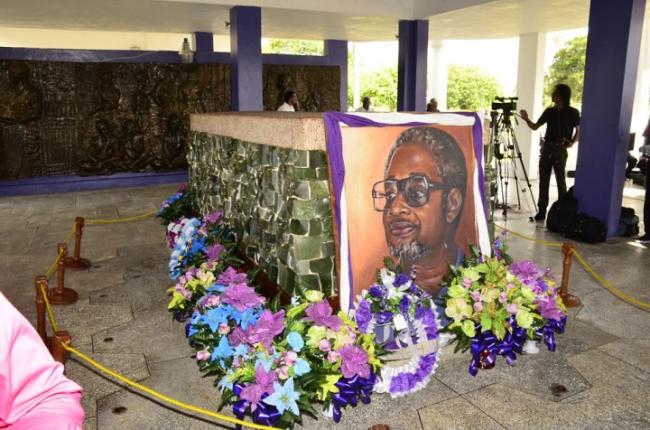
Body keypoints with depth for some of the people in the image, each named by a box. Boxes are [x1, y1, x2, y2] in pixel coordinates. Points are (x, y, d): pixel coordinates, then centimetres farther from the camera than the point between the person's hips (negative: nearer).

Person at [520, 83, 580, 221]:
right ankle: (541, 211, 9)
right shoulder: (549, 111, 10)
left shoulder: (572, 112, -3)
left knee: (560, 181, -1)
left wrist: (571, 143, -11)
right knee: (543, 181, 4)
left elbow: (579, 131, 2)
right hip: (546, 148, 4)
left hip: (560, 150, -4)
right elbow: (535, 127, 11)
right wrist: (526, 119, -5)